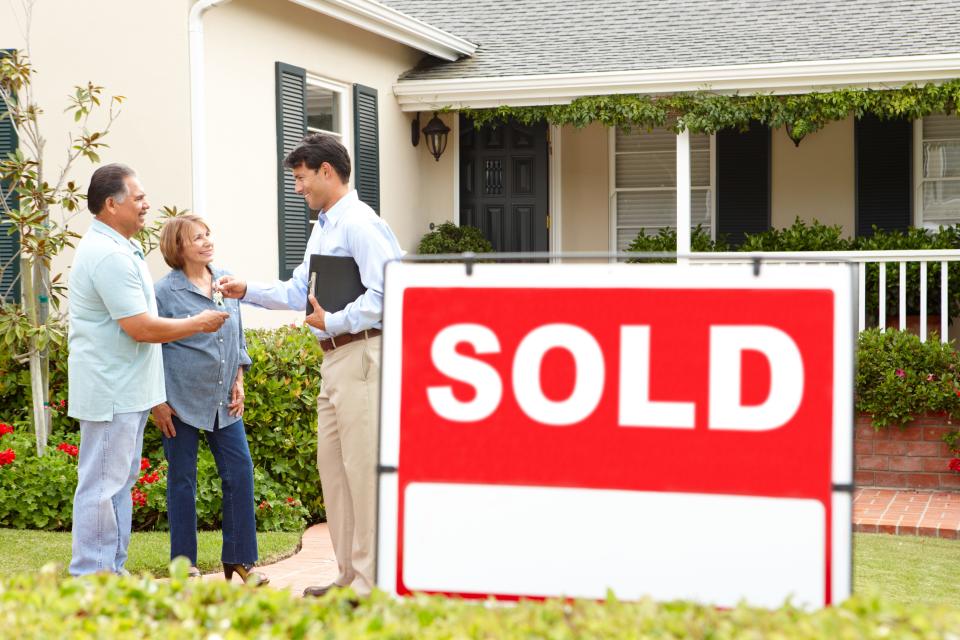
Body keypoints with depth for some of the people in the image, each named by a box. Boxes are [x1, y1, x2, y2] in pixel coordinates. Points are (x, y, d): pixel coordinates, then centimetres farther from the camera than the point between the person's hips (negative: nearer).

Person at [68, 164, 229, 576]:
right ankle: (91, 579, 0)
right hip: (111, 392, -11)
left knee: (119, 482, 15)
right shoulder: (109, 255, -20)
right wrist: (200, 323, -10)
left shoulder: (116, 249, 15)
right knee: (102, 486, -5)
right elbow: (142, 328, -23)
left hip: (126, 392, 11)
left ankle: (111, 573, 23)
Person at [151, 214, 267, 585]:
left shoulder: (225, 281, 7)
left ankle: (239, 558, 14)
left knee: (240, 472, 2)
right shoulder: (165, 291, -8)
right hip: (181, 401, -5)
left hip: (224, 401, 5)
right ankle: (184, 564, 15)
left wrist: (238, 382, 11)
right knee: (182, 480, 4)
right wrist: (157, 402, -10)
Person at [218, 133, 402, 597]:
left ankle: (372, 582, 0)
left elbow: (386, 292, -23)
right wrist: (248, 292, 15)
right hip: (334, 358, 11)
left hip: (362, 354, -11)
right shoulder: (322, 228, 17)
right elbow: (298, 291, 23)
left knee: (364, 467, -7)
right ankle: (349, 575, 25)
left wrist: (333, 321, -19)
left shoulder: (359, 224, -13)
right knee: (333, 465, 15)